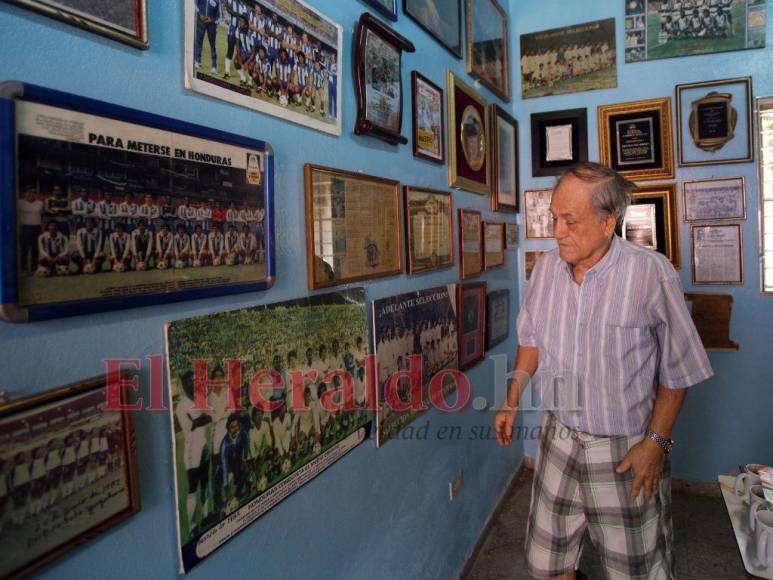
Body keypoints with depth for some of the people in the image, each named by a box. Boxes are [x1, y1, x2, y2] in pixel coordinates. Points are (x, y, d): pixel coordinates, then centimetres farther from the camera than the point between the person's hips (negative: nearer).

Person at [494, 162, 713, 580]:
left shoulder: (651, 272, -18)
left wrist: (656, 442, -11)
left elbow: (677, 370, -10)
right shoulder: (545, 268, -2)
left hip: (626, 451, -4)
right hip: (559, 440, 4)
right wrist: (512, 401, 5)